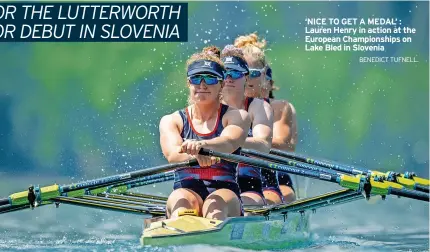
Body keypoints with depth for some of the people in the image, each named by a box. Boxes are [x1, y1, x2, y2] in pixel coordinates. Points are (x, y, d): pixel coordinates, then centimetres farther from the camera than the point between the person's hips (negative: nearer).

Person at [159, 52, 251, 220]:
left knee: (216, 206, -36)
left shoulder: (237, 116, 11)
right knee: (181, 203, -35)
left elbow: (229, 143, -14)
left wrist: (204, 145, -38)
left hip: (224, 189, 0)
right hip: (186, 189, 1)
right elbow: (172, 154, -8)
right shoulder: (171, 121, 14)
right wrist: (196, 155, -33)